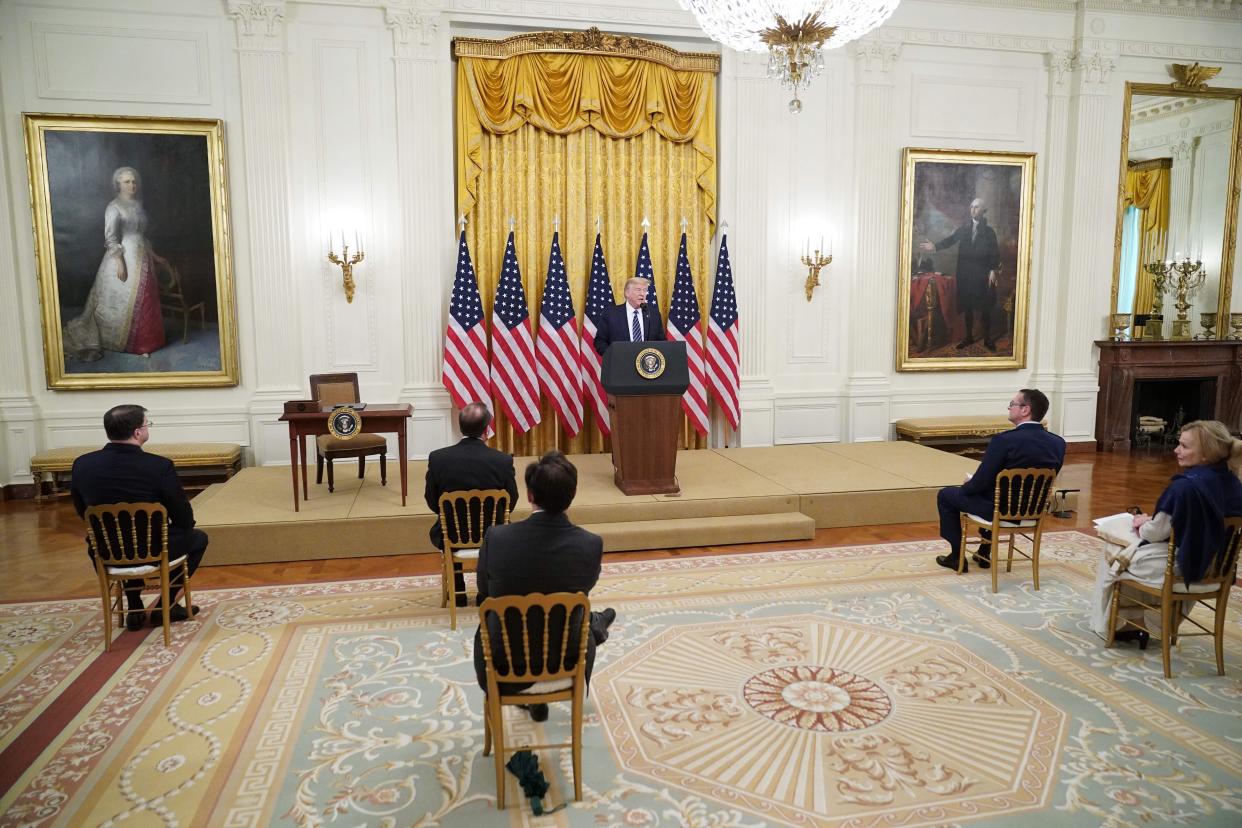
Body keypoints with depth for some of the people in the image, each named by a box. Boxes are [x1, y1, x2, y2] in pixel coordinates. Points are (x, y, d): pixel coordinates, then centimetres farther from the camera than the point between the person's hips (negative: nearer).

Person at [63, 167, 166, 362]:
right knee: (124, 300, -2)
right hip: (124, 258, -7)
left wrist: (152, 254, 20)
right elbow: (110, 238, -14)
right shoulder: (114, 207, -9)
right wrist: (119, 261, -21)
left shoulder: (137, 205, 14)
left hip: (141, 258, 7)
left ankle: (140, 341, 15)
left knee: (143, 300, 8)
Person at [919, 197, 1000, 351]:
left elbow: (995, 253, 0)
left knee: (985, 307, 0)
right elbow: (950, 240, -4)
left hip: (983, 274, -2)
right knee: (967, 306, 7)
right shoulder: (963, 229, 7)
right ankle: (969, 336, 17)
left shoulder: (989, 231, 2)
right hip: (965, 273, 2)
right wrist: (935, 246, -20)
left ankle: (987, 338, 8)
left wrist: (993, 270, -10)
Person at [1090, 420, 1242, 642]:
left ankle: (1107, 626, 30)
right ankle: (1132, 622, 33)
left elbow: (1157, 533, -18)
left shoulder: (1184, 486, -28)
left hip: (1178, 565, -8)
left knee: (1110, 559, 17)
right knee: (1131, 548, 29)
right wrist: (1152, 522, 9)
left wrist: (1142, 525, 5)